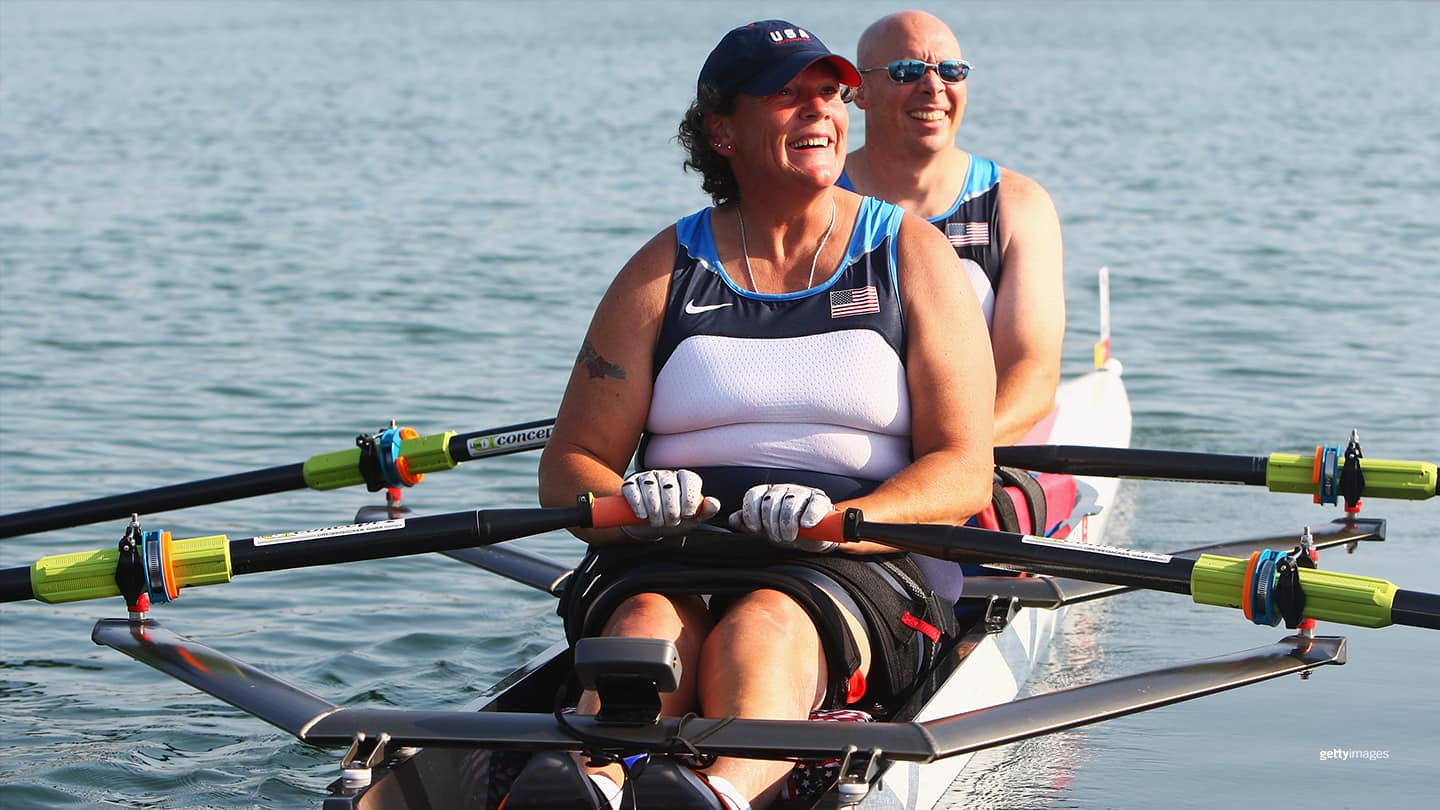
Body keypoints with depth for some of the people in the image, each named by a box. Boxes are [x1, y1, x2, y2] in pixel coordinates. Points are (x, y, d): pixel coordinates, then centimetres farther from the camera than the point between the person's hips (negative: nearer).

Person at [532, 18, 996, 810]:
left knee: (762, 629, -36)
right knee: (650, 627, -34)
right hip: (670, 560, 1)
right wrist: (629, 504, -17)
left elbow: (964, 475, 0)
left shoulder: (913, 256, 10)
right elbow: (569, 466, 8)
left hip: (856, 567, -1)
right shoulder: (667, 269, 13)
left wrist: (836, 522, -20)